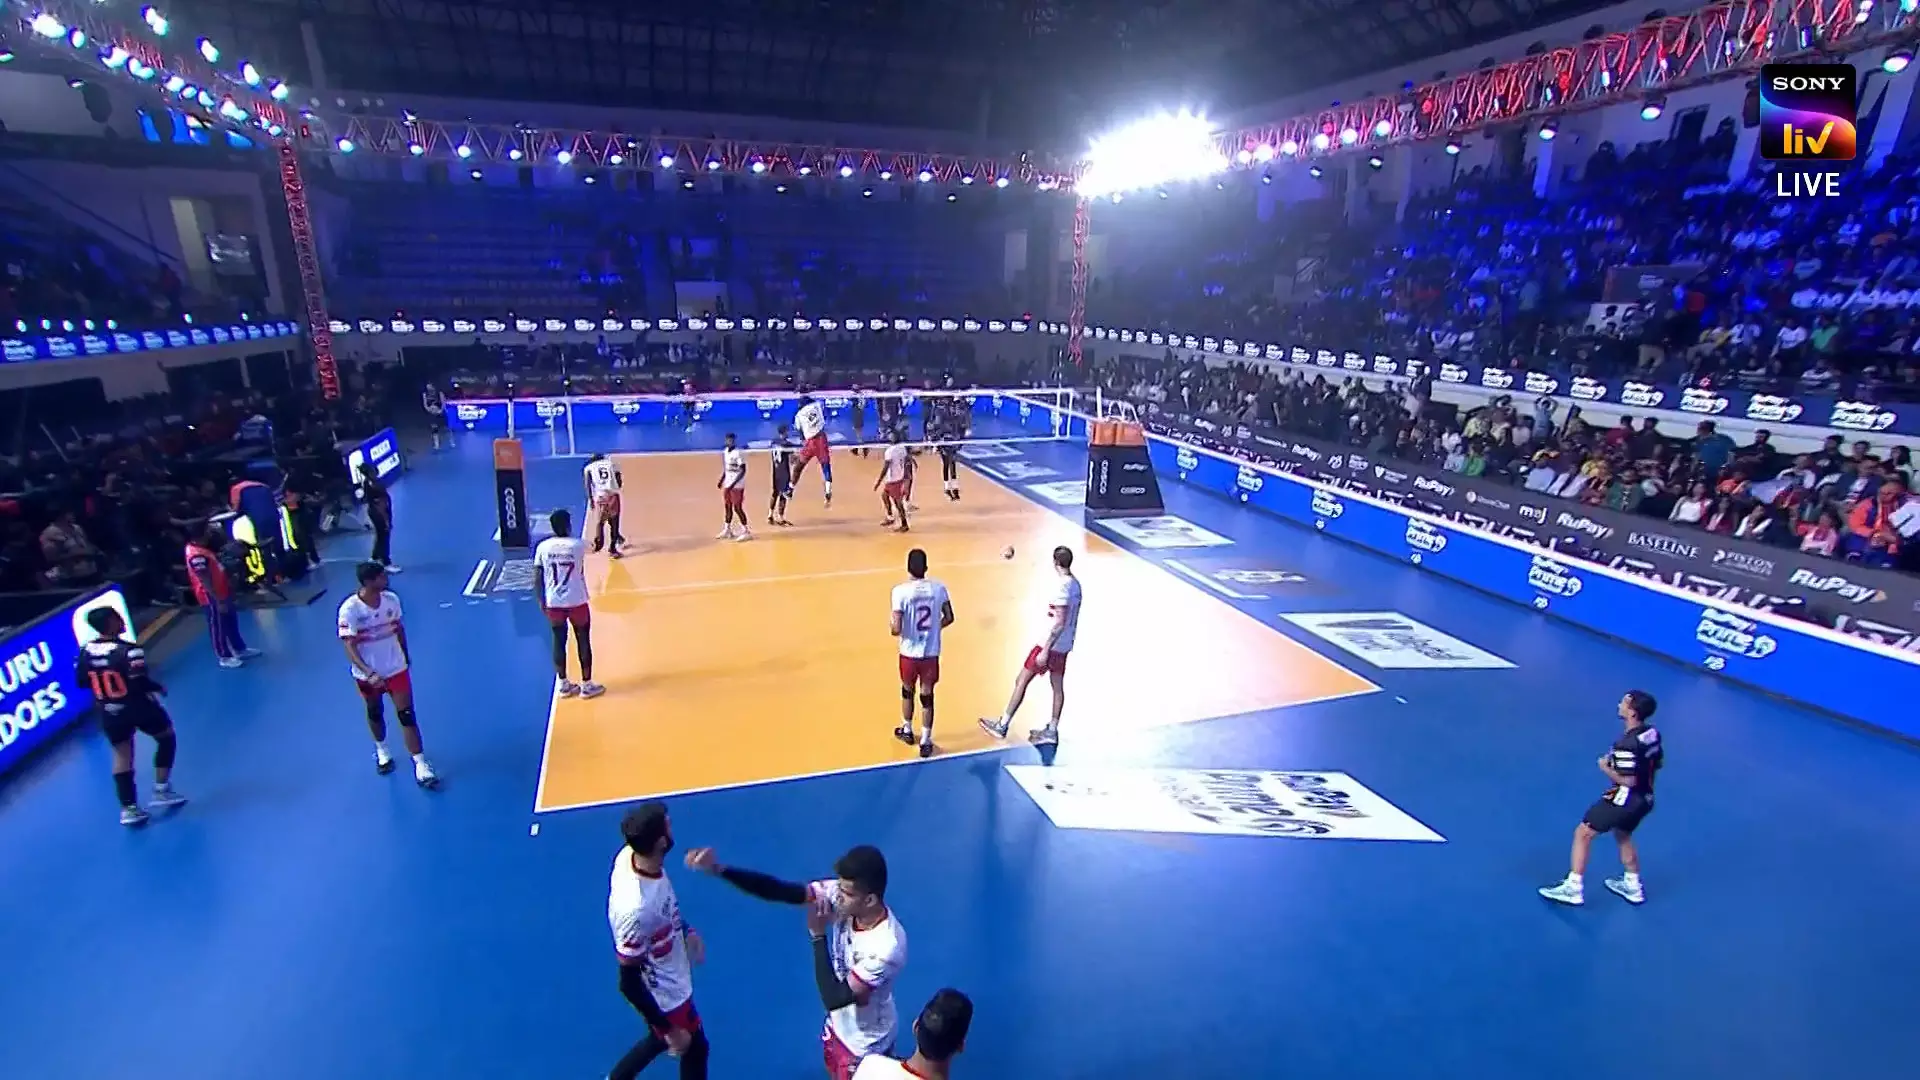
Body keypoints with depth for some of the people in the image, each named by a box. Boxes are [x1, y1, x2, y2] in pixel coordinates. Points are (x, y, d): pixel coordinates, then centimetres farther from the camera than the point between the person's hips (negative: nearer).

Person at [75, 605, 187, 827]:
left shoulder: (85, 651, -4)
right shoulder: (129, 649, -22)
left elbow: (80, 682, 6)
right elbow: (141, 683, -24)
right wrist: (159, 688, -4)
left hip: (109, 713, 5)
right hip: (138, 707, -5)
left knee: (122, 755, 14)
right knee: (166, 738, 18)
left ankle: (129, 808, 13)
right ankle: (161, 790, 15)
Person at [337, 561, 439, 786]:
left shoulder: (391, 599, -10)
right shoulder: (350, 609, -22)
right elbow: (350, 647, -23)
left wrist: (406, 656, 17)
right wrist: (369, 673, -35)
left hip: (397, 668, 1)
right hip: (368, 674, -1)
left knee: (407, 715, -2)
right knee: (375, 713, 21)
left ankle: (420, 764, 0)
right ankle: (381, 750, 47)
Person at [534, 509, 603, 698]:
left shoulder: (543, 547, -4)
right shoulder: (577, 545, -10)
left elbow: (537, 578, -1)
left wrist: (541, 601, 9)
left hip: (553, 603, 3)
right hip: (577, 602, -3)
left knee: (559, 642, 14)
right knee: (584, 642, 8)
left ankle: (564, 685, 22)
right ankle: (587, 685, 13)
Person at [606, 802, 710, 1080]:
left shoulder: (629, 854, -21)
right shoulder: (636, 910, -43)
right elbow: (629, 984, -28)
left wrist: (685, 930, 8)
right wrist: (670, 1029, -17)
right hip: (664, 995, -6)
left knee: (660, 1040, 32)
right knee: (695, 1049, 20)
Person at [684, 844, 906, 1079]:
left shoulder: (886, 946, -41)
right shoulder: (841, 895, -24)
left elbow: (834, 999, -35)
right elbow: (780, 890, -26)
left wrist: (818, 935, -37)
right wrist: (719, 870, -36)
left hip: (865, 1041, -6)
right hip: (840, 1022, 6)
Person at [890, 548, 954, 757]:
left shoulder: (900, 591, -18)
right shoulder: (939, 588, -7)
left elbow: (896, 629, -19)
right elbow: (948, 618, 3)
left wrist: (895, 630, 4)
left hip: (909, 653, -1)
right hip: (931, 653, 2)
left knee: (907, 691, 22)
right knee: (927, 695, 12)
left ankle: (907, 731, 41)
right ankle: (926, 741, 19)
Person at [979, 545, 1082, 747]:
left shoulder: (1062, 587, -21)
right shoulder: (1075, 584, 6)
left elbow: (1059, 622, -24)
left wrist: (1045, 651, -22)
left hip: (1051, 645, -9)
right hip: (1064, 645, 9)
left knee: (1021, 681, 0)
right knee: (1057, 686, 12)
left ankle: (1002, 725, 6)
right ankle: (1052, 731, 19)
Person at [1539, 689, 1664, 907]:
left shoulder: (1627, 744, -28)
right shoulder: (1652, 732, -1)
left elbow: (1628, 781, -25)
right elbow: (1658, 762, 14)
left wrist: (1605, 767, -11)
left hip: (1624, 799, -9)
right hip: (1644, 799, 9)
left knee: (1582, 834, 0)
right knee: (1623, 836, 30)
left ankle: (1574, 889, 3)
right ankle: (1633, 886, 44)